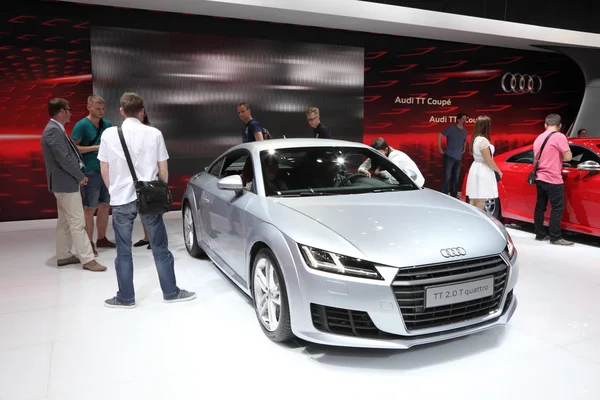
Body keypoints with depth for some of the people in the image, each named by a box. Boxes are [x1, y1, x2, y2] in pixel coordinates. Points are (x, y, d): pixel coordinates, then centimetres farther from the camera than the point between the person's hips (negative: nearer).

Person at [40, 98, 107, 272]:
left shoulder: (56, 129, 14)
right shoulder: (53, 131, -18)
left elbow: (70, 153, 18)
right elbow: (63, 159, -23)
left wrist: (78, 175, 11)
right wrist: (80, 177, -13)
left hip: (65, 182, 11)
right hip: (65, 183, -11)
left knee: (65, 222, 16)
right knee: (77, 222, -7)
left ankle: (63, 256, 24)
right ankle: (87, 259, -3)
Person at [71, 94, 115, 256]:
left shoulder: (107, 124, 9)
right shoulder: (82, 125, -9)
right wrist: (95, 147, -18)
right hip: (90, 172, -6)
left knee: (105, 206, 12)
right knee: (90, 208, -1)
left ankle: (101, 239, 24)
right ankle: (89, 243, 7)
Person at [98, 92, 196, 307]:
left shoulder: (109, 134, -2)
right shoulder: (154, 133, -4)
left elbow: (104, 170, 5)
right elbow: (163, 170, 2)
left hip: (121, 198, 1)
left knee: (123, 251, 10)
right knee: (160, 248, 10)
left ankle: (125, 297, 19)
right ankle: (171, 292, 19)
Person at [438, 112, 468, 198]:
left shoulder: (464, 131, 10)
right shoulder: (451, 128, -8)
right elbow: (440, 135, -7)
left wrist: (464, 149, 17)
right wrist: (440, 148, -9)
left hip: (459, 158, 6)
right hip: (449, 156, -6)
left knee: (456, 178, 10)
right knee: (447, 177, -6)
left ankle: (454, 195, 19)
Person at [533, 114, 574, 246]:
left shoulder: (539, 138, 14)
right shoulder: (559, 136, -11)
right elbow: (568, 157, -11)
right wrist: (566, 147, 6)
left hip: (539, 178, 8)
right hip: (553, 179, -8)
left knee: (540, 206, 11)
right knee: (557, 208, -3)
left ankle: (540, 234, 16)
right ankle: (555, 237, -4)